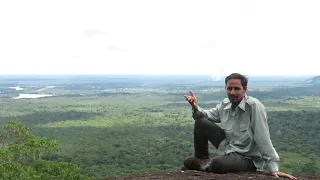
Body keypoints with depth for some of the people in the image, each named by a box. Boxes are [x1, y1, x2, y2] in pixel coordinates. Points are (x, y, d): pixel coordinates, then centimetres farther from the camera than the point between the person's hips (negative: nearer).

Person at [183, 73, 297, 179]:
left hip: (248, 158, -6)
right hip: (229, 146, 7)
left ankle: (205, 165, 2)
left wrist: (273, 168, -27)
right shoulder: (225, 104, -1)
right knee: (201, 122, -6)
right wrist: (196, 108, -9)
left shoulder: (254, 106, -23)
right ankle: (201, 159, 14)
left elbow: (263, 139, -26)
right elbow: (206, 115, 14)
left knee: (218, 164, -36)